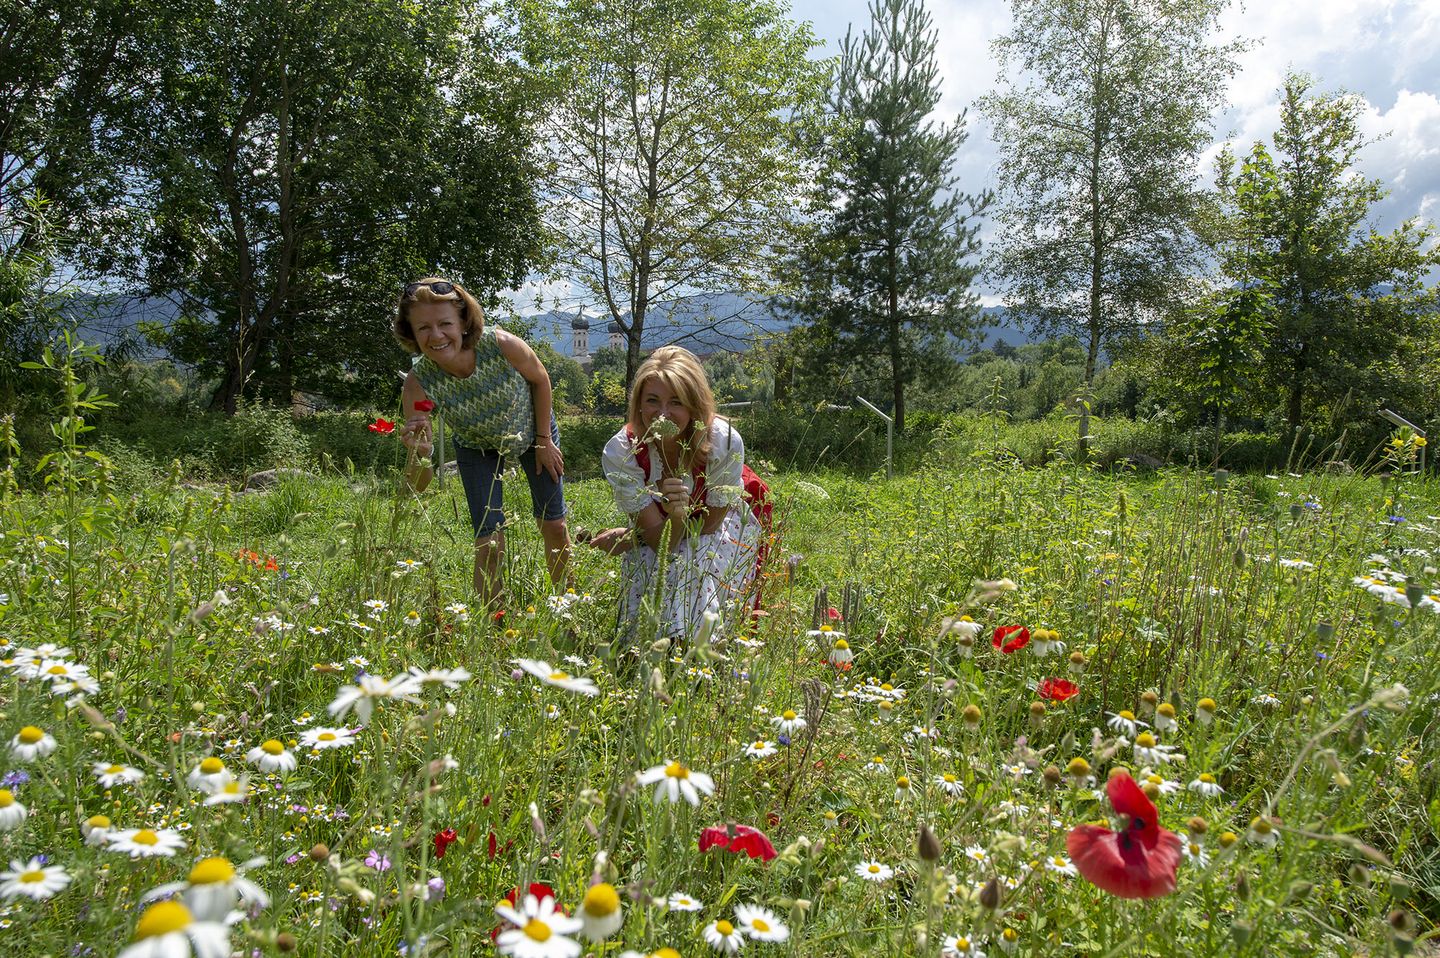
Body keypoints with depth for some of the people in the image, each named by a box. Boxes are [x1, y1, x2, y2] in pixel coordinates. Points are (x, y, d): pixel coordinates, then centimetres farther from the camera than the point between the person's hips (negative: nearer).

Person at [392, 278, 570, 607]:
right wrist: (421, 453, -53)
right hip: (477, 447, 0)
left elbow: (540, 379, -11)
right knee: (489, 543, -8)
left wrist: (545, 440, -7)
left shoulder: (502, 345, -38)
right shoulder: (418, 384, -34)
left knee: (554, 527, 8)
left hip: (531, 430, 0)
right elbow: (417, 486, -32)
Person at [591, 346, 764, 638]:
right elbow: (662, 542, -29)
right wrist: (676, 517, -52)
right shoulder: (620, 452, -29)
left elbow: (707, 525, -18)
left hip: (720, 524, -1)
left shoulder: (725, 443, -32)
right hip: (658, 528, 1)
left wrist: (630, 538, -20)